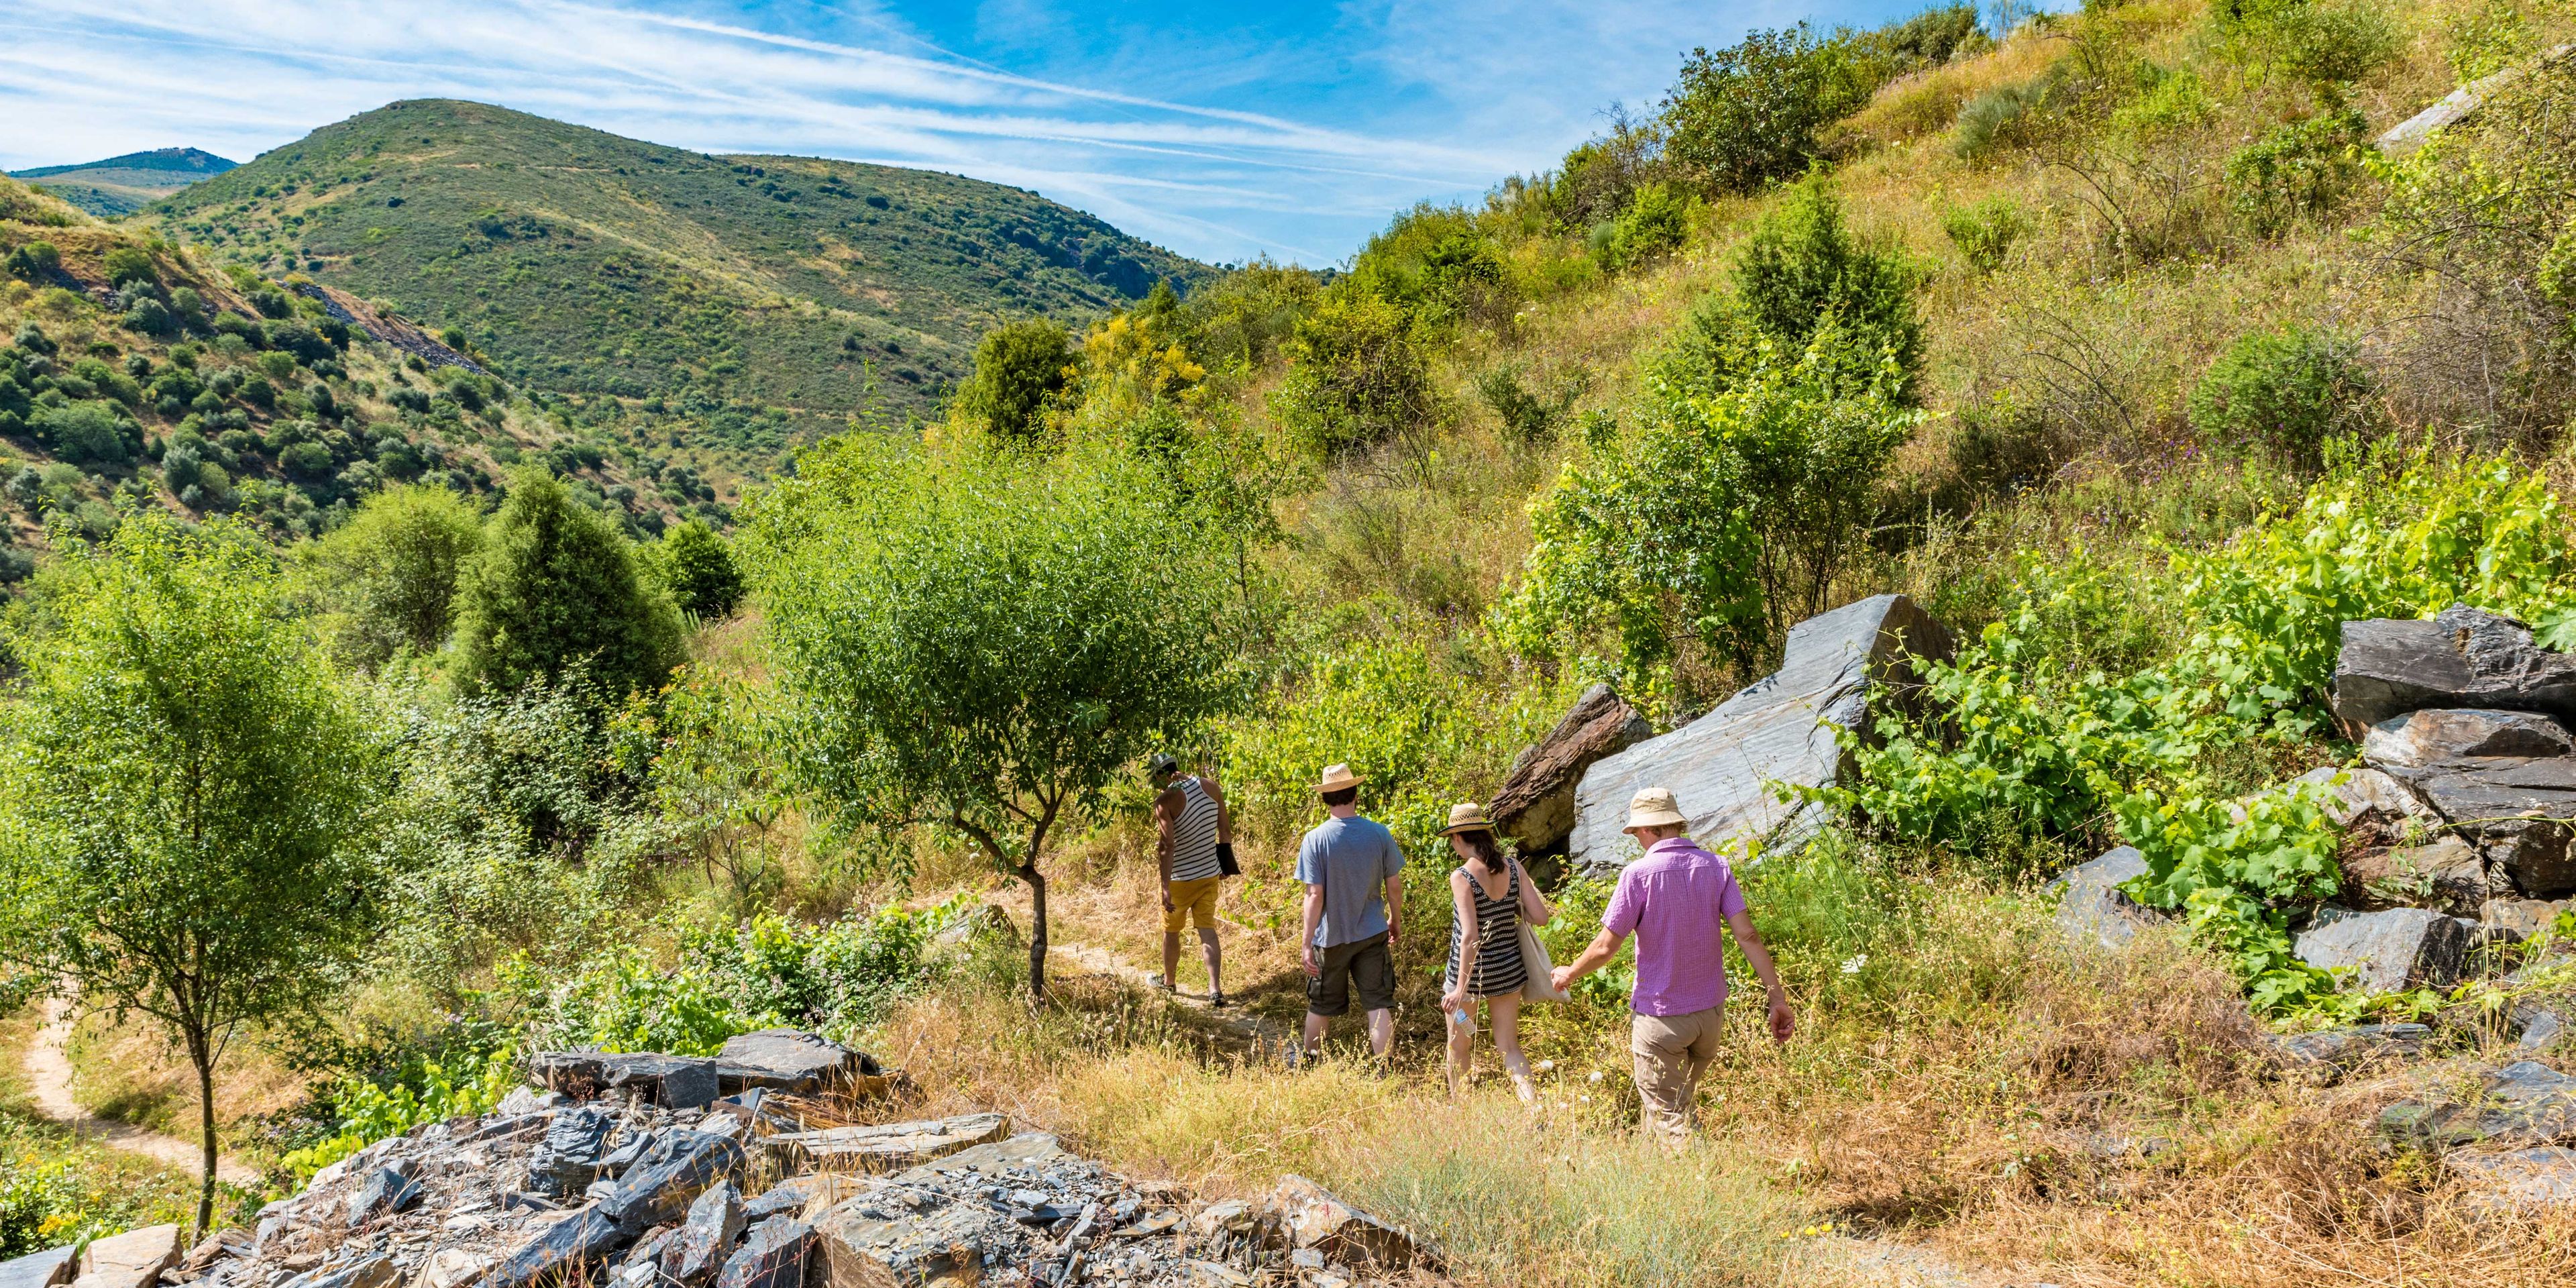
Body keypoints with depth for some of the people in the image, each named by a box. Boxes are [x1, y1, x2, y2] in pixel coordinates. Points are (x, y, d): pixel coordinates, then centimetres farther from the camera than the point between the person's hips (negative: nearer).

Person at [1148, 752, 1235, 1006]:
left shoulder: (1165, 801, -19)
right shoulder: (1211, 786, -2)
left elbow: (1167, 845, -24)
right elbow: (1225, 830, 5)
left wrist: (1165, 887, -24)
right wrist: (1224, 865, 17)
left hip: (1181, 878, -5)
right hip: (1210, 874, 5)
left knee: (1171, 932, 16)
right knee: (1207, 931, 6)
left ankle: (1168, 981, 35)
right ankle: (1215, 990, -5)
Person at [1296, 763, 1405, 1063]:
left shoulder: (1315, 840, -15)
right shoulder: (1380, 834, -8)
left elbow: (1315, 896, -17)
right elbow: (1394, 886, 0)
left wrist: (1307, 943, -12)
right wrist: (1396, 920, 17)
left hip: (1331, 937, -1)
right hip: (1372, 935, 1)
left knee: (1320, 1005, 17)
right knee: (1379, 1004, 8)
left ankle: (1309, 1061, 35)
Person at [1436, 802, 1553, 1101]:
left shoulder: (1462, 877, -20)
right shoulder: (1513, 867, -6)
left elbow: (1470, 937, -23)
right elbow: (1541, 917, -7)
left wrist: (1460, 989, -20)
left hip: (1470, 970, -4)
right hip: (1509, 969, 4)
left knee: (1459, 1046, 17)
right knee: (1509, 1049, 13)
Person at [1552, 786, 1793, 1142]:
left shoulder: (1639, 873, -15)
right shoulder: (1715, 867, -2)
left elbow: (1605, 948, -13)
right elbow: (1748, 936, -8)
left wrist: (1569, 974, 5)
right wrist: (1778, 997, -5)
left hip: (1660, 1016, -6)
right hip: (1710, 1010, 6)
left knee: (1669, 1118, 4)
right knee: (1680, 1102, 23)